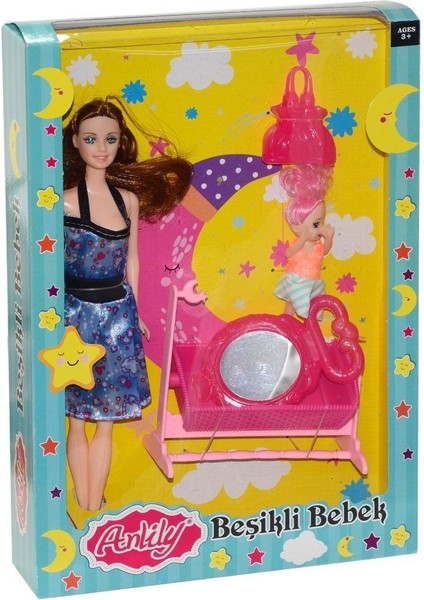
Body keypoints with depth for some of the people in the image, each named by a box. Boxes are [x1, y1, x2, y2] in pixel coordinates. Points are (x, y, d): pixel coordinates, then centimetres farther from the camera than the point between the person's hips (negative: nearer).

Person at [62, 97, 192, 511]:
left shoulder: (129, 199, 4)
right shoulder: (64, 200, -9)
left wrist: (132, 312, 13)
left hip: (117, 314, 4)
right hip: (75, 313, -4)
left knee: (104, 422, 7)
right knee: (77, 421, 4)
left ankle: (94, 510, 15)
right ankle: (84, 510, 13)